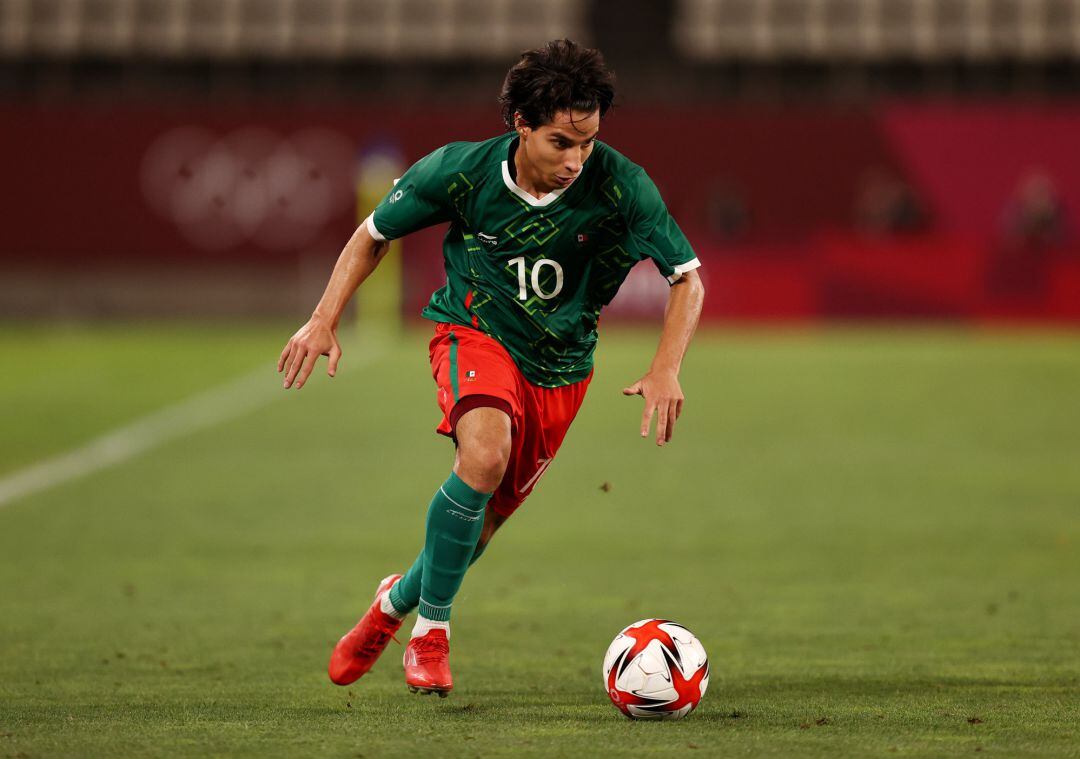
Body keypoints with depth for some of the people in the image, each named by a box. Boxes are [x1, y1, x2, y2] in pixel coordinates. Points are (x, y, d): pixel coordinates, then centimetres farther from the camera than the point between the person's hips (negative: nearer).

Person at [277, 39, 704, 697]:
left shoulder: (620, 186, -22)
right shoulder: (463, 170, -19)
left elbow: (688, 279, -12)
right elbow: (375, 234, -1)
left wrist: (666, 370, -27)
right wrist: (324, 320, -10)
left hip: (559, 365, 2)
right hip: (475, 331, -2)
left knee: (481, 523, 6)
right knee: (485, 454, -33)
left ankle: (396, 602, 39)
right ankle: (432, 630, -14)